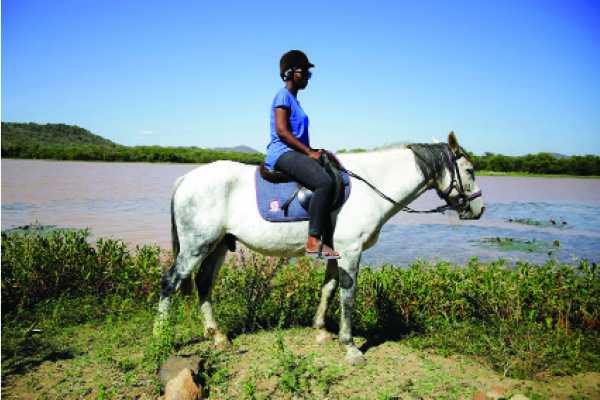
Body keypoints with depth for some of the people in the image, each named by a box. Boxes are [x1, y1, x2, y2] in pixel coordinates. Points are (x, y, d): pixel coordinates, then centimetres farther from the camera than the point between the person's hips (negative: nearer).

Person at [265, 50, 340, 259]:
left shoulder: (294, 99, 26)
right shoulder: (283, 95, -3)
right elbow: (281, 131, -15)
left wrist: (312, 152, 13)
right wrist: (309, 152, -15)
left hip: (295, 153, 10)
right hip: (282, 153, -10)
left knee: (334, 182, -1)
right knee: (324, 182, -30)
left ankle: (328, 243, -6)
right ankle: (313, 241, -28)